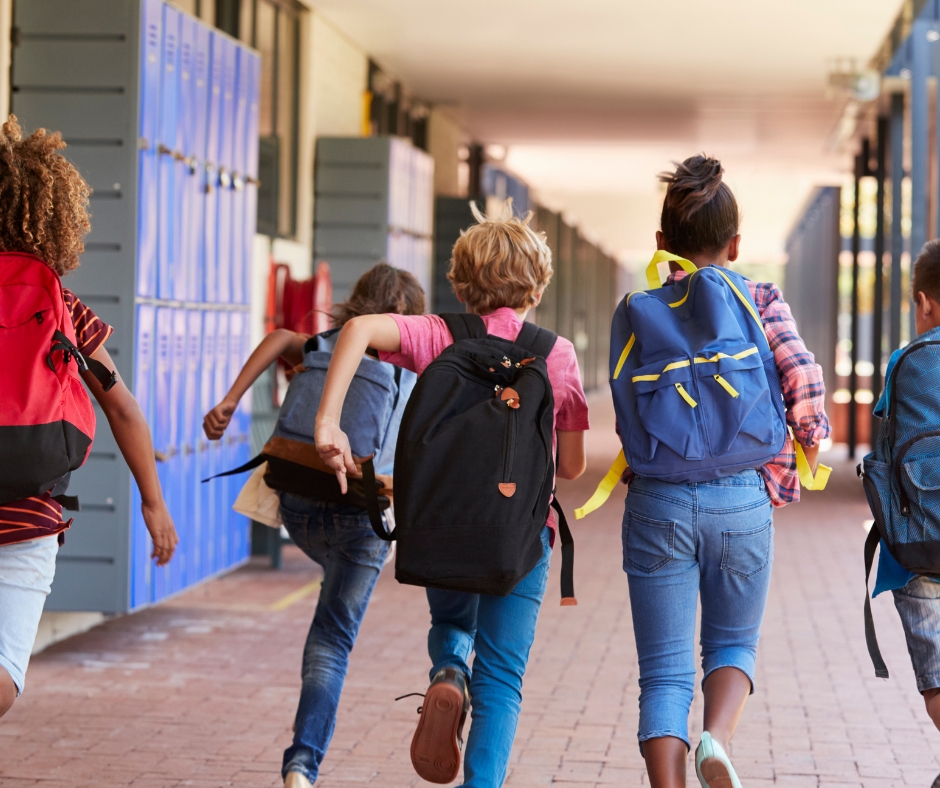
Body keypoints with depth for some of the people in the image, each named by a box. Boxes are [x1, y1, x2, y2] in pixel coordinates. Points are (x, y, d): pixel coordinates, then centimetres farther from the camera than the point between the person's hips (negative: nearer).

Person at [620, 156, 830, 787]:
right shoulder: (761, 301, 2)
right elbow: (805, 382, -8)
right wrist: (793, 469, 5)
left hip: (658, 500, 0)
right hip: (743, 499, 0)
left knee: (665, 671, 5)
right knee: (733, 642, 20)